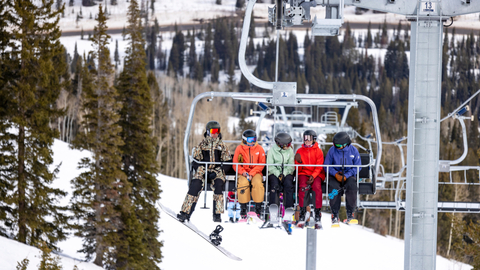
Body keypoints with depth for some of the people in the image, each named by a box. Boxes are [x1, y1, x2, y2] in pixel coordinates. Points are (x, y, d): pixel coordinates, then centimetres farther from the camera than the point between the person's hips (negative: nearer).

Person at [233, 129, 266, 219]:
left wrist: (252, 174, -12)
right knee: (243, 183, -33)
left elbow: (261, 164, 1)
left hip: (256, 173, 0)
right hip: (243, 173, 0)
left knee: (257, 183, -32)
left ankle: (258, 208, -24)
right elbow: (235, 164, 5)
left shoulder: (259, 149, 6)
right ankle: (243, 208, -24)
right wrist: (243, 172, -14)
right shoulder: (239, 149, 5)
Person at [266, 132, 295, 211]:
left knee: (288, 184, -29)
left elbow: (291, 165, 3)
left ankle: (289, 208, -31)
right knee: (274, 184, -31)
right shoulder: (272, 150, -1)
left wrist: (283, 174, -12)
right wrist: (278, 174, -16)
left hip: (286, 173, 2)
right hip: (274, 173, -2)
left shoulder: (290, 150, 6)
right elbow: (270, 166, -4)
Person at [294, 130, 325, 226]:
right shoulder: (300, 151, 10)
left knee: (317, 186, -33)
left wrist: (313, 176, -17)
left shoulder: (318, 151, 6)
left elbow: (319, 167, -1)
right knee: (303, 187, -31)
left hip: (316, 174, -1)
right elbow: (298, 169, 9)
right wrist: (298, 162, -14)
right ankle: (302, 213, -31)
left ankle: (318, 213, -29)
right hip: (303, 174, 1)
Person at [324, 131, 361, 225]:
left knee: (352, 186, -34)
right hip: (335, 175, 0)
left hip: (349, 175, 0)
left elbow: (357, 167, 1)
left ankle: (350, 213, -21)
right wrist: (336, 174, -15)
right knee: (334, 187, -33)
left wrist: (346, 176, -14)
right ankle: (335, 215, -23)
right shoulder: (332, 150, 0)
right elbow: (327, 165, 3)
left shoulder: (353, 150, 0)